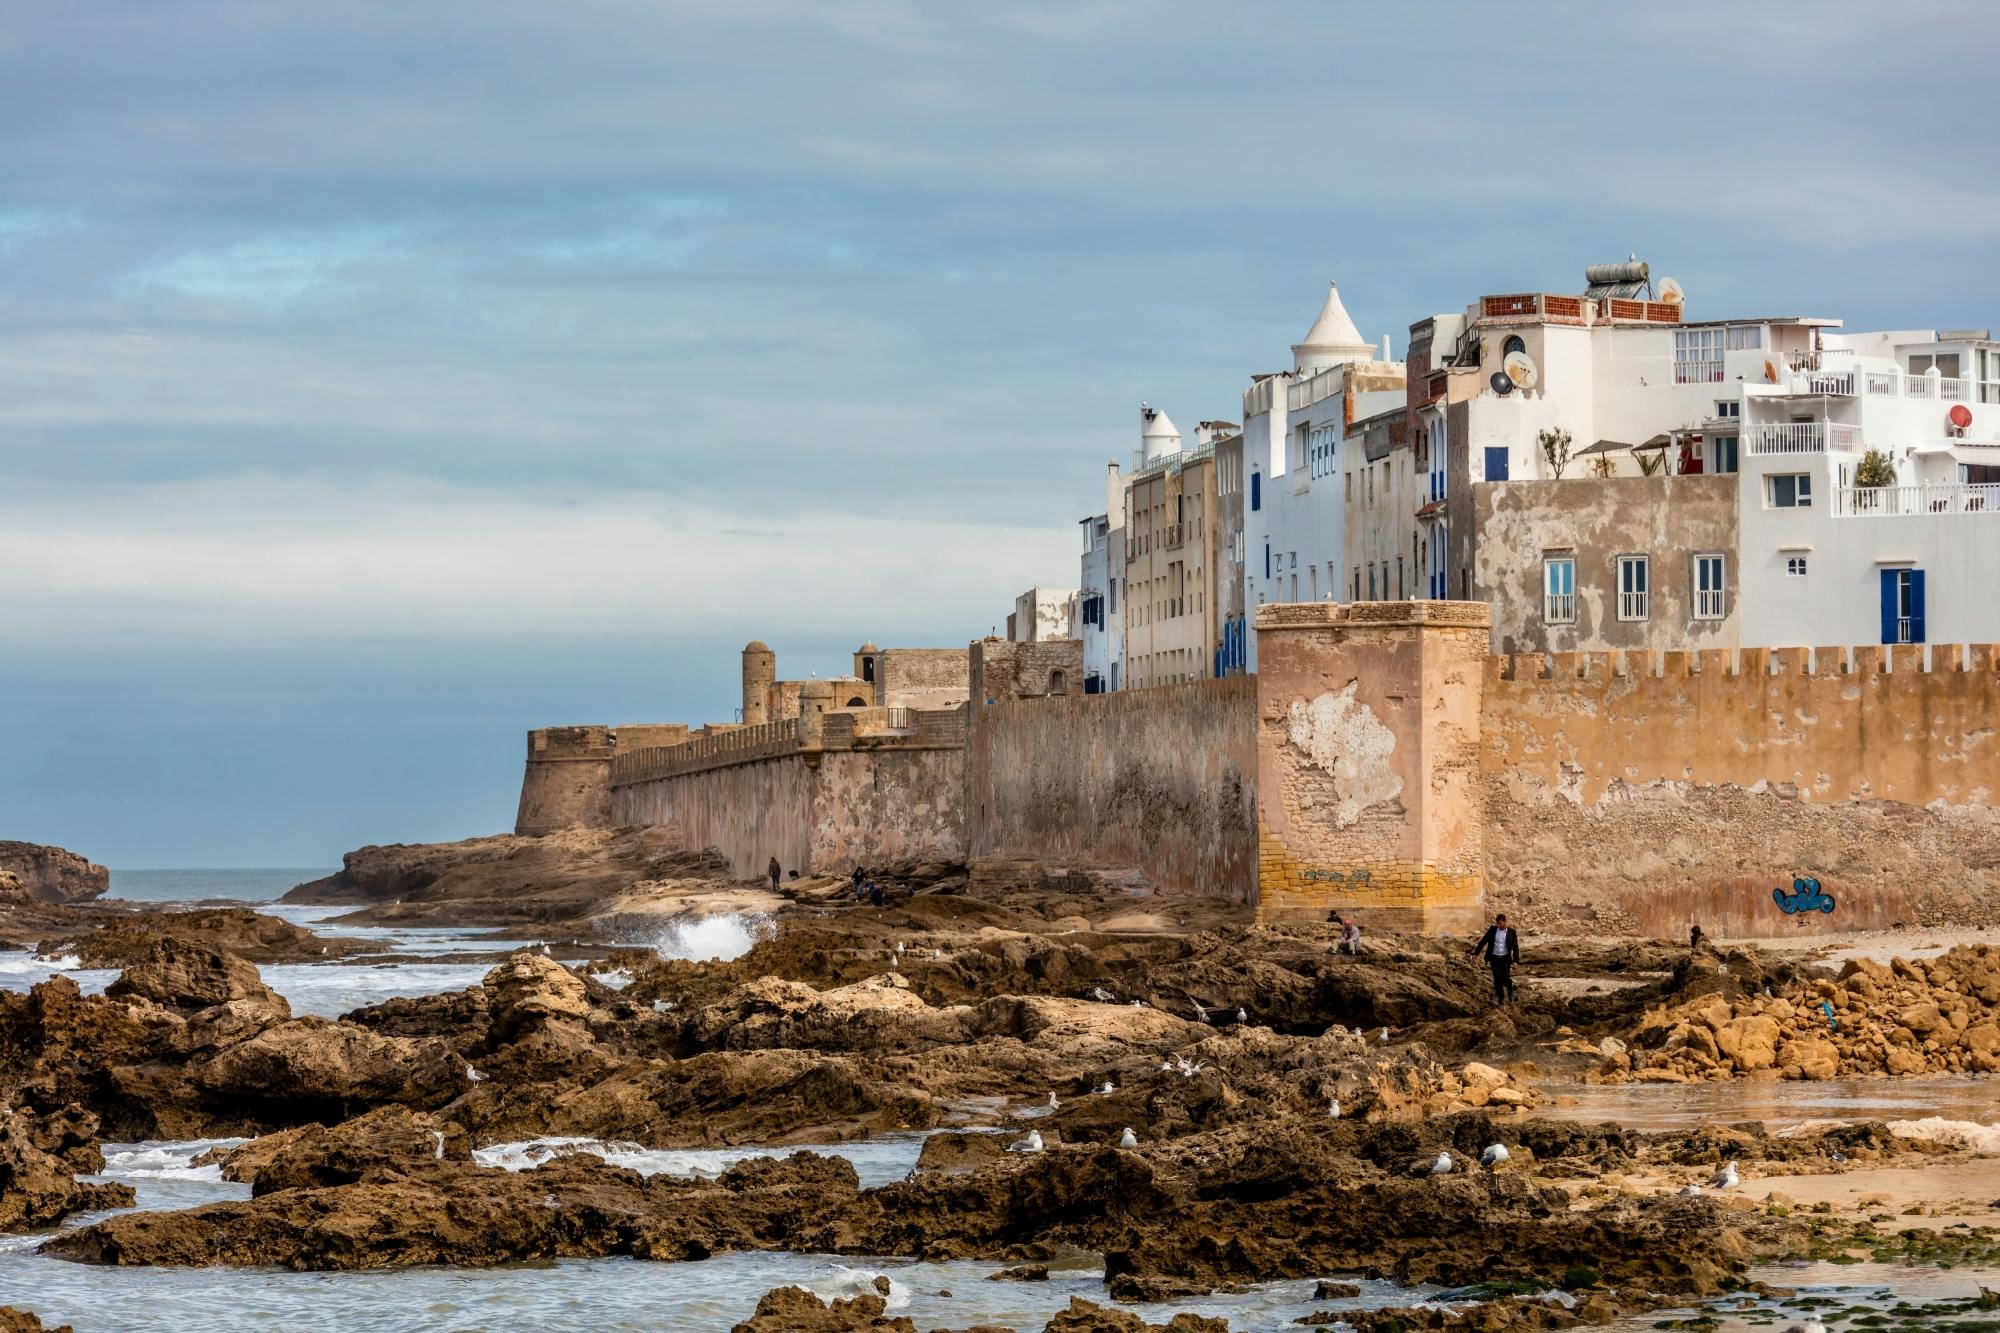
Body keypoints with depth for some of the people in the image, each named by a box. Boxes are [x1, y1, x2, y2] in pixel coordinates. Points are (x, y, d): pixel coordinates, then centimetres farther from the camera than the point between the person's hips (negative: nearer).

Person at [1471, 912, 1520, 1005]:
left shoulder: (1511, 932, -5)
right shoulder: (1492, 930, -2)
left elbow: (1515, 947, -3)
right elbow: (1483, 941, 3)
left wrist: (1515, 960, -10)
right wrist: (1476, 953, 0)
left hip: (1505, 958, -1)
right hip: (1494, 958, 1)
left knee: (1505, 978, -5)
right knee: (1497, 979, 1)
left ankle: (1511, 989, 27)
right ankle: (1500, 998, 13)